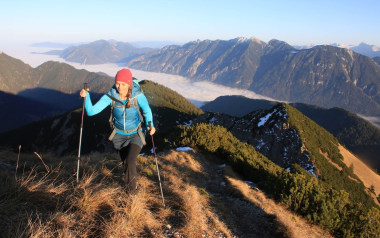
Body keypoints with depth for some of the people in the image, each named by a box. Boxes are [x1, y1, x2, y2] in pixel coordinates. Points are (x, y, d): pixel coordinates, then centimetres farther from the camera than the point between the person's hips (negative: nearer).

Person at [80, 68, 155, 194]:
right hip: (119, 135, 3)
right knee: (125, 163, 21)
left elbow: (147, 111, -7)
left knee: (130, 163, -18)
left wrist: (150, 125, -22)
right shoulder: (110, 96, -20)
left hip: (135, 135, -2)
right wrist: (86, 96, -38)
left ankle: (132, 190, 12)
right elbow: (91, 111, -22)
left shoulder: (138, 95, -25)